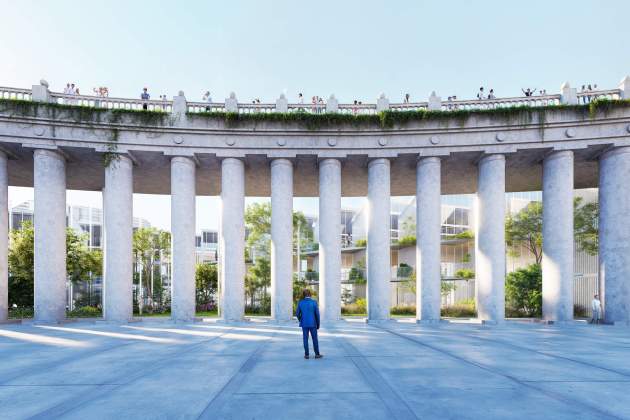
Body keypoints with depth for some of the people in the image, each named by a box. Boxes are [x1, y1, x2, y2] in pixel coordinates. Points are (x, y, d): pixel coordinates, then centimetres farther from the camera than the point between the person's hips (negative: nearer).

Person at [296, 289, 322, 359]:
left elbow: (297, 314, 1)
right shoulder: (314, 302, -8)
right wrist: (318, 324, 4)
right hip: (313, 324, -1)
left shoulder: (300, 303, -3)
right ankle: (317, 354, 11)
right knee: (315, 339, 8)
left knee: (305, 339, 7)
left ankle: (306, 354, 8)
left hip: (304, 324, 1)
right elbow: (317, 314, -7)